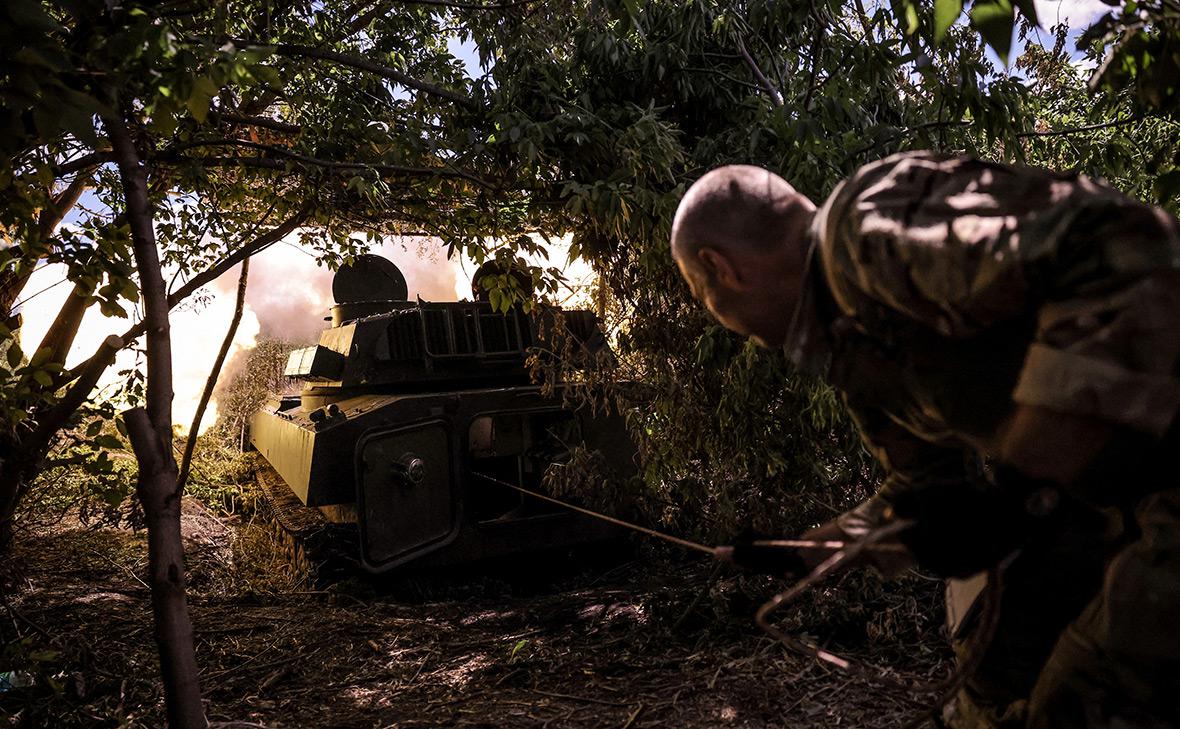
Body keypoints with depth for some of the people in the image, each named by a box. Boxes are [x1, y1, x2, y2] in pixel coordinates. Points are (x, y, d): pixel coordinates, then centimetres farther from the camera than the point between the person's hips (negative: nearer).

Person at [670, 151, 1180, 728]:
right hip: (1110, 494, 9)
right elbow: (932, 488, 18)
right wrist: (803, 553, 14)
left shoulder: (872, 225, -20)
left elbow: (1121, 250, -30)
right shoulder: (851, 343, 10)